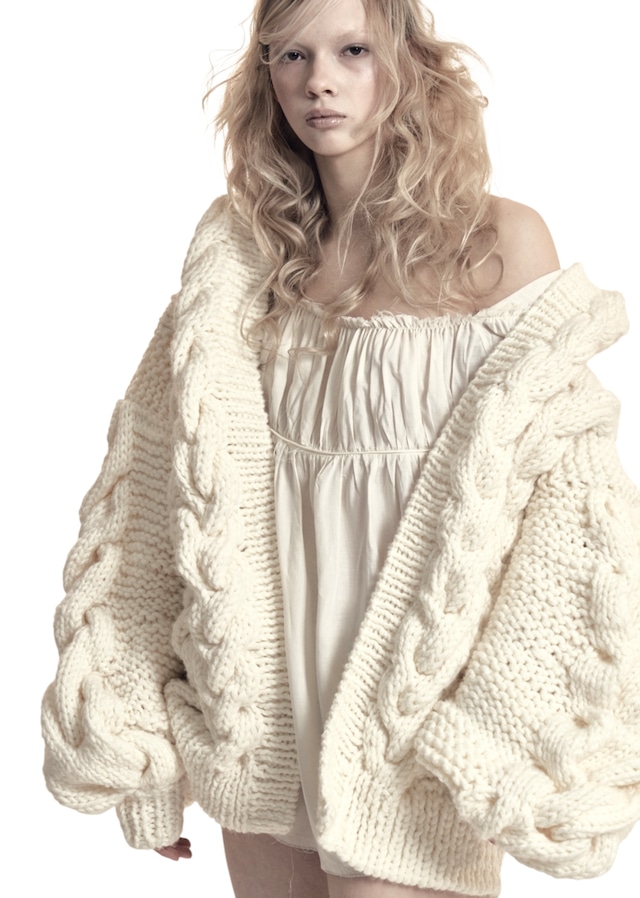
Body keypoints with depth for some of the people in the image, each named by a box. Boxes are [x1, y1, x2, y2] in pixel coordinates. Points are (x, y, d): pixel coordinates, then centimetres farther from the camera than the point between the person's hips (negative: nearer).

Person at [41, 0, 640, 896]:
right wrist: (144, 752, 5)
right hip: (262, 713, 4)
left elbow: (560, 481, -6)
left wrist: (508, 746, -12)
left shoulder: (498, 242, -6)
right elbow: (165, 480, 6)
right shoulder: (244, 252, 4)